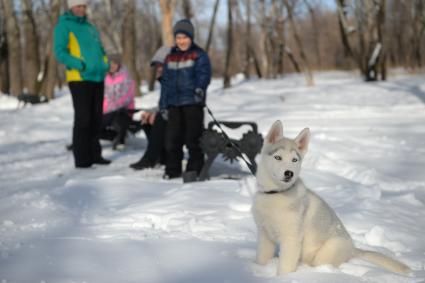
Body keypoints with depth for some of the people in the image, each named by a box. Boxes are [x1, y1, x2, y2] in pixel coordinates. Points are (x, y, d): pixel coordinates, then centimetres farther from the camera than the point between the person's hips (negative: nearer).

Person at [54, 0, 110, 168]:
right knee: (83, 119, -7)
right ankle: (81, 159, -2)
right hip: (79, 79, -7)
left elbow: (100, 50, 26)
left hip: (97, 78, 7)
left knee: (96, 119, 10)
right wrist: (80, 65, -21)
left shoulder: (89, 26, 21)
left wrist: (105, 64, 5)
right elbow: (60, 52, -12)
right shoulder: (64, 26, -2)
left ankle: (94, 154, 20)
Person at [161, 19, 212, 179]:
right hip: (174, 103, 5)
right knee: (172, 138, 4)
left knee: (193, 137, -3)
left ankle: (194, 168, 5)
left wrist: (200, 88, -30)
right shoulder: (170, 58, 16)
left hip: (193, 103, -5)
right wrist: (164, 105, 16)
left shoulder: (199, 55, 0)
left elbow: (204, 74, -11)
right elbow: (166, 81, 20)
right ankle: (172, 169, 13)